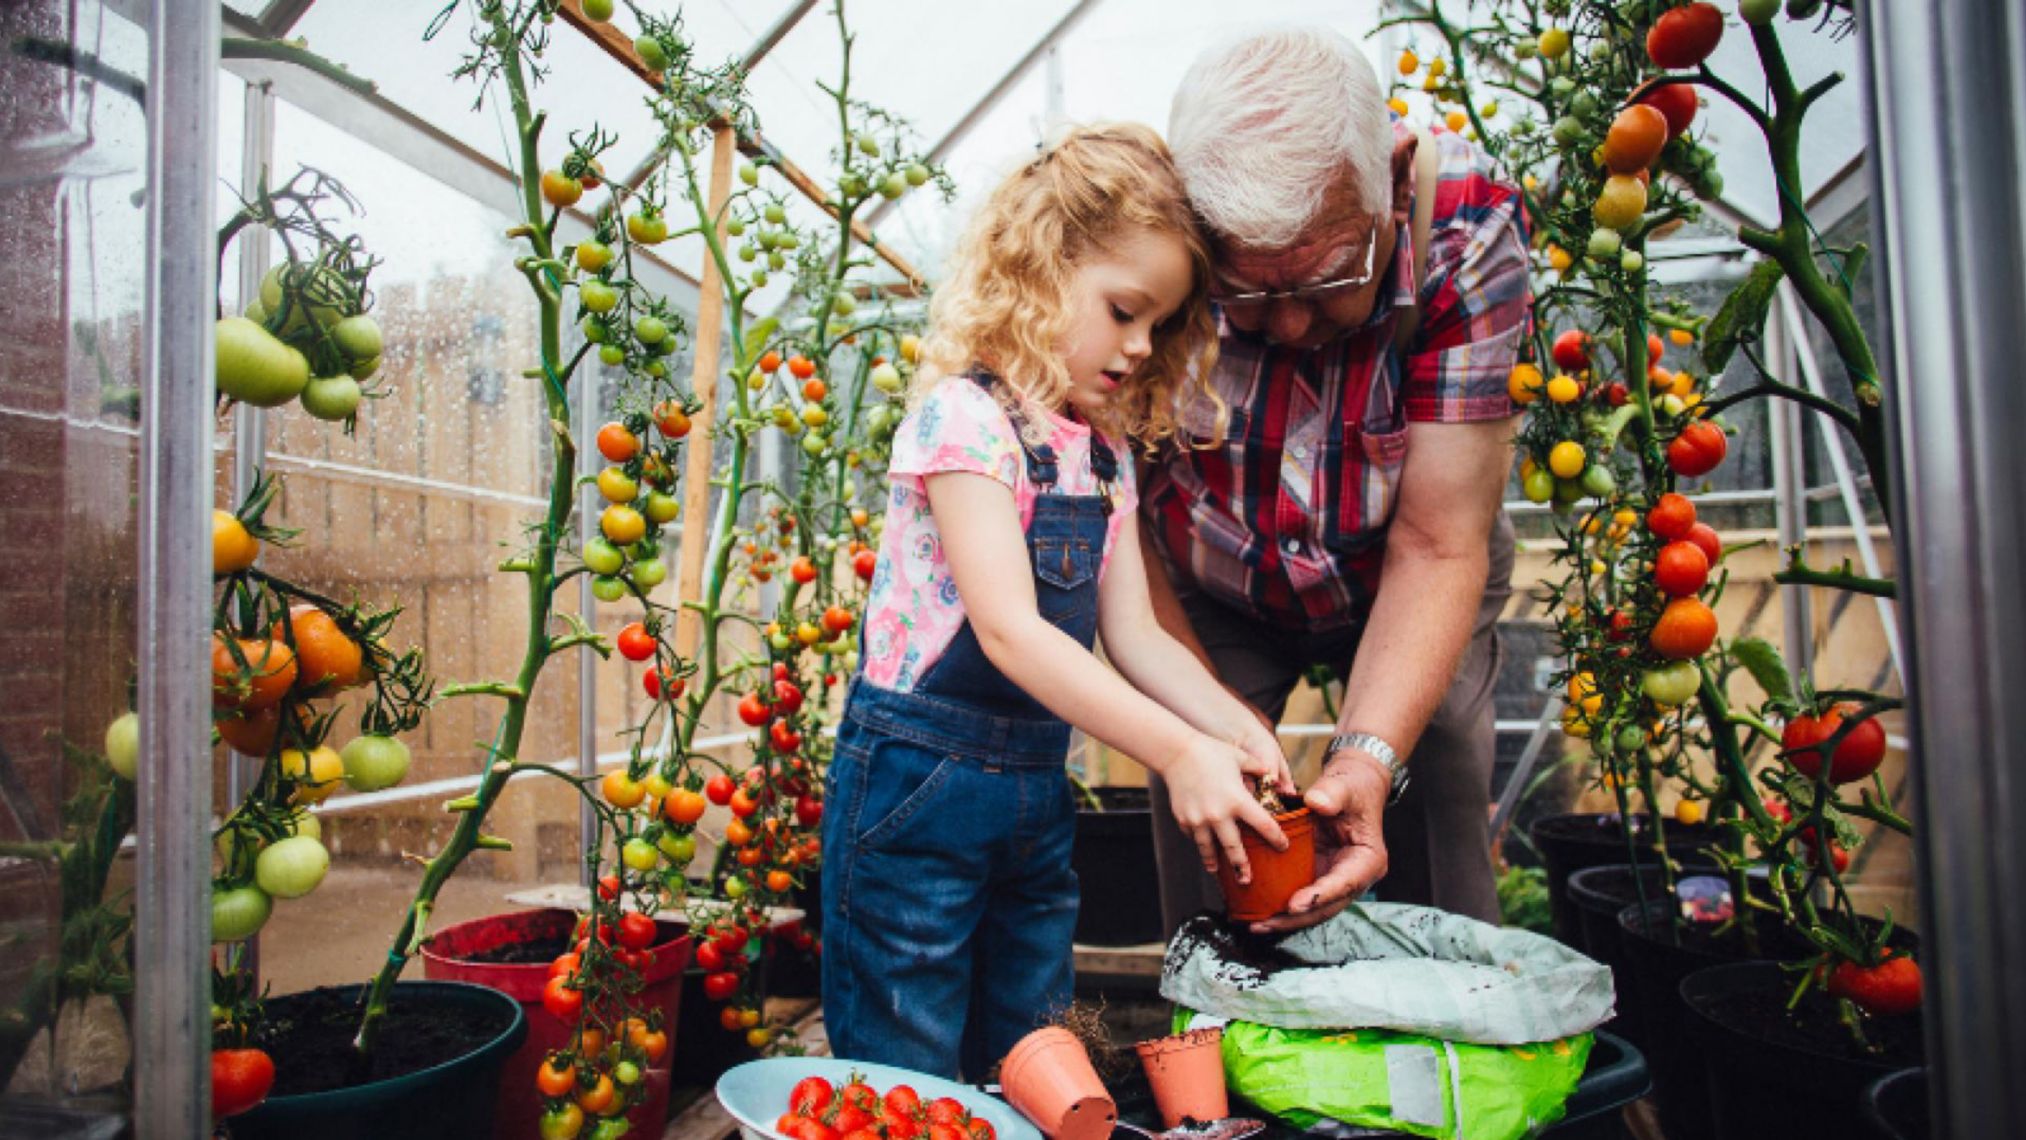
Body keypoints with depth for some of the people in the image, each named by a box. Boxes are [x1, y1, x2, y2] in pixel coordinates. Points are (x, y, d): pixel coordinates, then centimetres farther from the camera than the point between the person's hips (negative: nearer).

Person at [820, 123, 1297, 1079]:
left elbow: (1132, 633, 6)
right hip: (918, 782, -7)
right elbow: (1008, 630, -23)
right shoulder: (963, 414, -15)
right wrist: (1178, 752, -27)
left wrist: (1233, 728, -10)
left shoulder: (1105, 451, 10)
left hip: (1039, 790, 8)